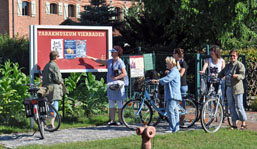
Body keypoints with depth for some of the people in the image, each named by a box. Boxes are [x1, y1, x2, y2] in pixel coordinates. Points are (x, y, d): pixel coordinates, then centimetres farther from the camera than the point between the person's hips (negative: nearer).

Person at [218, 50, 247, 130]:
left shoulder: (239, 65, -6)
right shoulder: (228, 65, 16)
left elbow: (243, 75, -16)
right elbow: (221, 74, 22)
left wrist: (236, 76, -35)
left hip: (237, 88, -7)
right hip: (229, 88, 7)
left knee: (239, 107, -3)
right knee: (231, 106, 8)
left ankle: (243, 123, 8)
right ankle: (234, 124, 13)